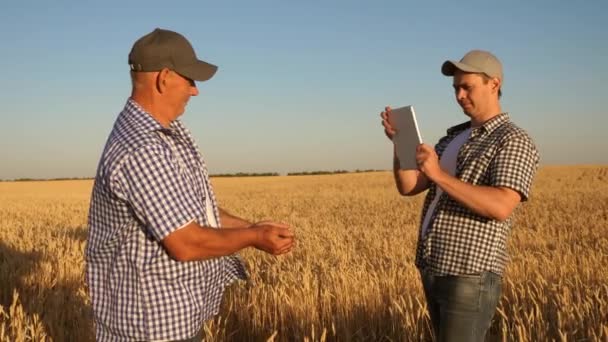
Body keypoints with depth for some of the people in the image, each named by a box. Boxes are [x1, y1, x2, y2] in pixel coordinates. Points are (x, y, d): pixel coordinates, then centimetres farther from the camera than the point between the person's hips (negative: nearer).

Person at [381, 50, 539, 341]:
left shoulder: (514, 142, -9)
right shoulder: (453, 138, 17)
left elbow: (501, 207, -25)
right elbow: (408, 187, 8)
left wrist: (439, 175, -28)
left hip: (470, 277, -9)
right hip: (434, 271, 9)